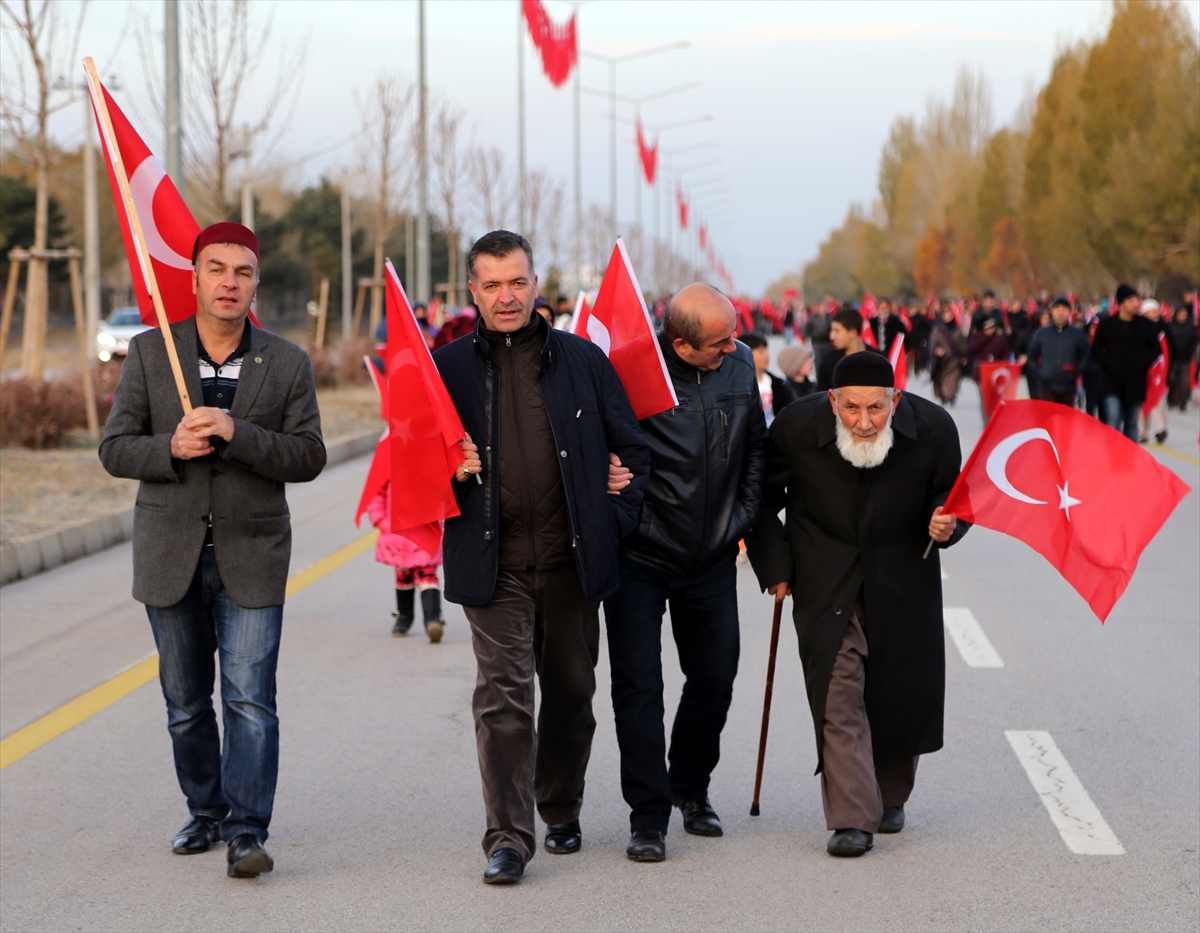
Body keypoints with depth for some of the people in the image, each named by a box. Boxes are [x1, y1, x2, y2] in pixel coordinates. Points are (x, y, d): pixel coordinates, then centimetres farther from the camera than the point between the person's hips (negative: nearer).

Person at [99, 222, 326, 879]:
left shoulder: (288, 364, 2)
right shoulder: (150, 353, 2)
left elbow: (308, 456, -4)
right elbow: (114, 447, 2)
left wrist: (236, 433, -19)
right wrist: (170, 448, -18)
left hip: (251, 559, -1)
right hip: (171, 555, 2)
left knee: (250, 698, -10)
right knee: (185, 704, 11)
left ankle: (247, 831, -9)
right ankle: (206, 812, 28)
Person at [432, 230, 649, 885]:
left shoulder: (582, 359, 7)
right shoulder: (448, 367, 5)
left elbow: (632, 447, 12)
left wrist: (615, 522, 2)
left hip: (571, 561, 2)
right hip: (493, 564, -2)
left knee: (570, 692, 11)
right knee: (502, 695, -9)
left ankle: (561, 809, 31)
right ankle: (508, 837, -7)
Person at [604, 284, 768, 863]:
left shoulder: (739, 364, 0)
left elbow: (756, 444, 13)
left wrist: (744, 514, 7)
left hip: (712, 557, 5)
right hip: (641, 558, -5)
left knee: (715, 679, 12)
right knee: (638, 687, -3)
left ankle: (690, 788, 34)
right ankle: (648, 815, 7)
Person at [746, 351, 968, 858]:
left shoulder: (933, 427, -15)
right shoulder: (796, 427, -17)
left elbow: (949, 493, 2)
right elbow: (761, 498, 0)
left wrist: (946, 523, -20)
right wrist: (773, 565, -4)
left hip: (902, 583, 2)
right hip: (826, 584, -2)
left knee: (904, 694, 11)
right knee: (838, 695, -12)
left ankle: (891, 796, 35)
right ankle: (853, 819, -10)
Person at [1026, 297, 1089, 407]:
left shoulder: (1078, 334, 7)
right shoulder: (1042, 333, 8)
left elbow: (1084, 358, 7)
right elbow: (1032, 356, 11)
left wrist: (1076, 373, -5)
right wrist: (1039, 373, -2)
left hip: (1068, 387, 0)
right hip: (1046, 386, 0)